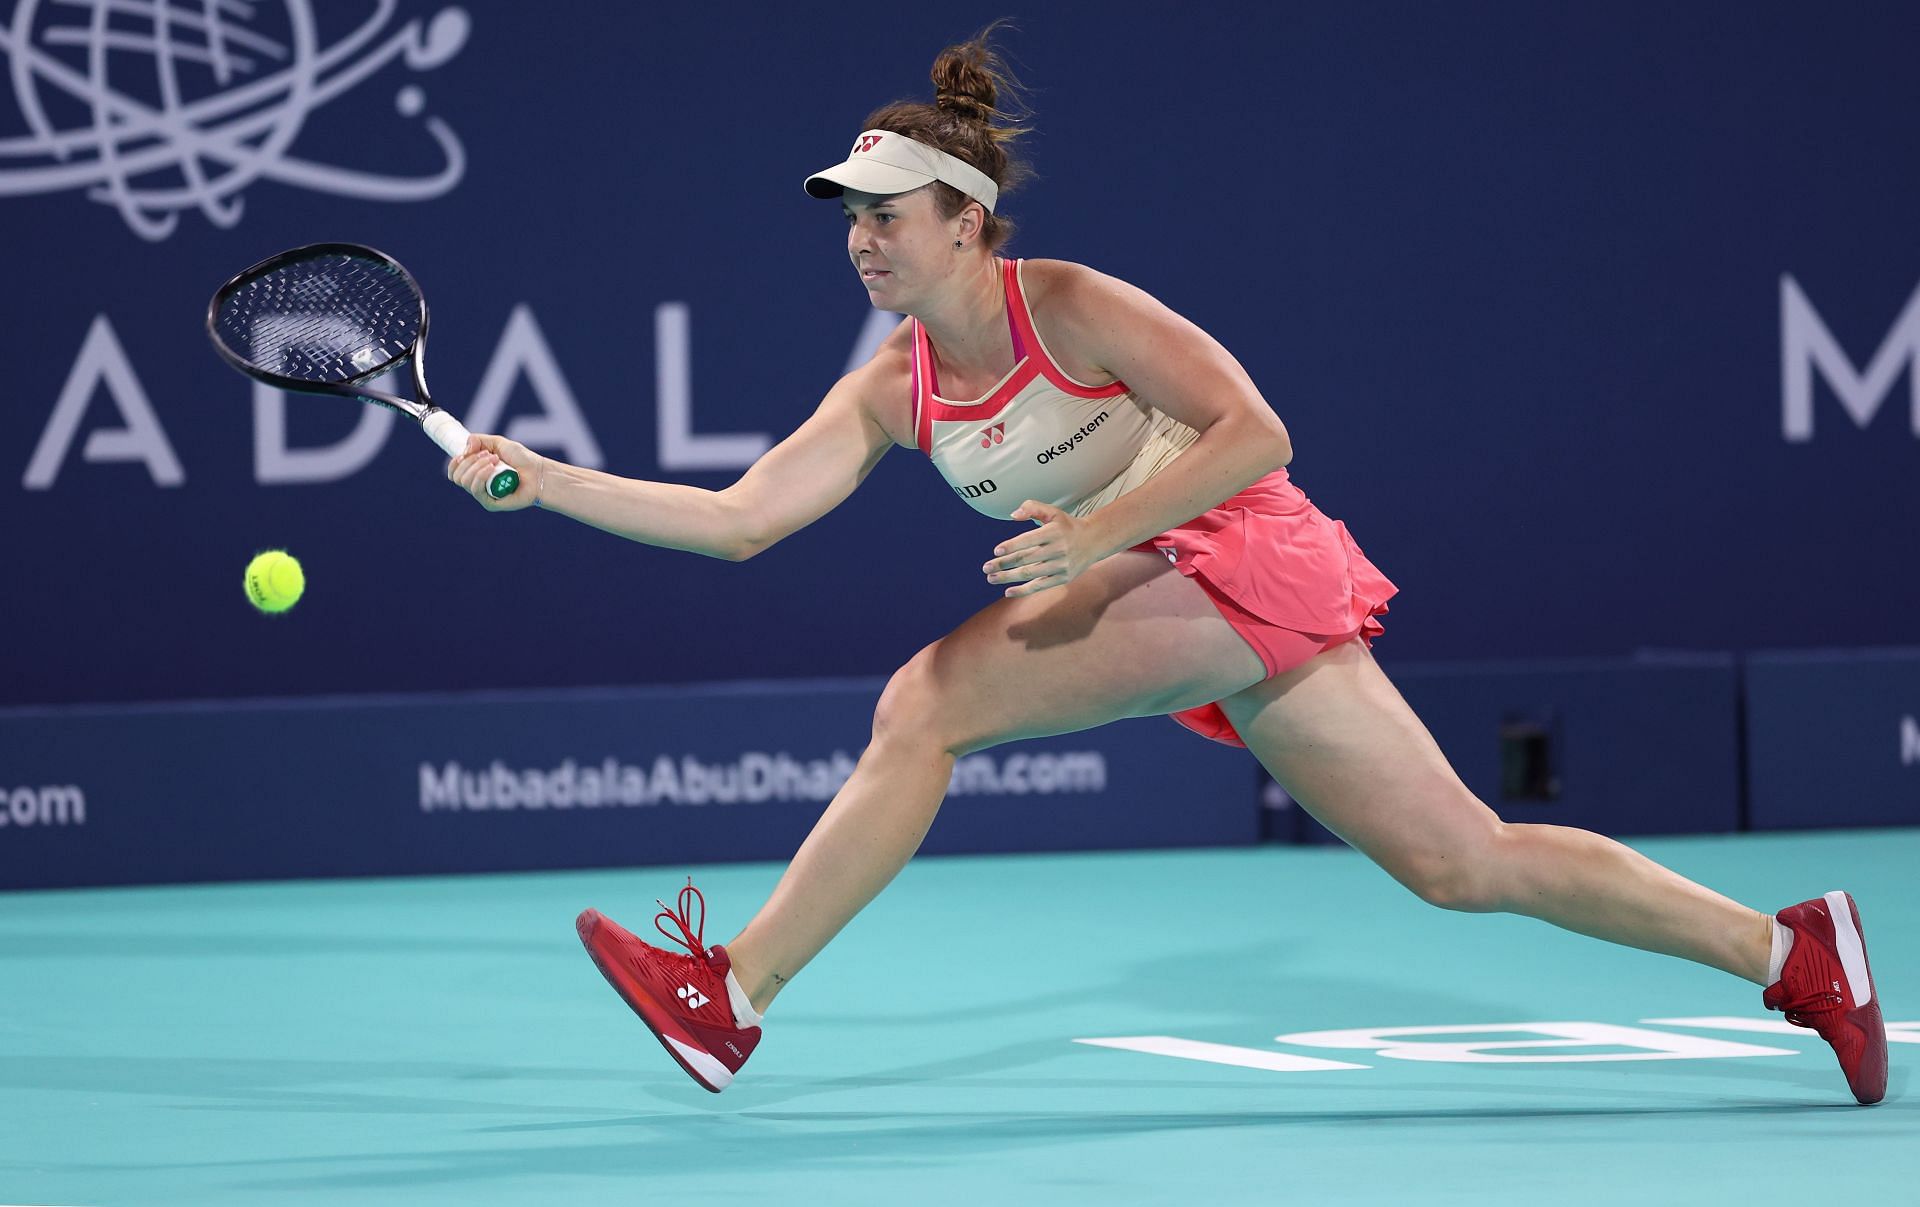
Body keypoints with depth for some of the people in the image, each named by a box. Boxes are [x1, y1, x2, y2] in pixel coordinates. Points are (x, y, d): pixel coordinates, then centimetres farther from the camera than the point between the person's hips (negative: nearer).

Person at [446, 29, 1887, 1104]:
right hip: (1157, 592, 8)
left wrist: (1098, 533, -24)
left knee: (929, 701, -18)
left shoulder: (1070, 305, -12)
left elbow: (1254, 434, -16)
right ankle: (1787, 949, 8)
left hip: (1241, 556, -8)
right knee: (1465, 862, 5)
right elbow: (738, 519, 3)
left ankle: (734, 997, -12)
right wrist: (536, 478, -4)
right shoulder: (891, 391, 8)